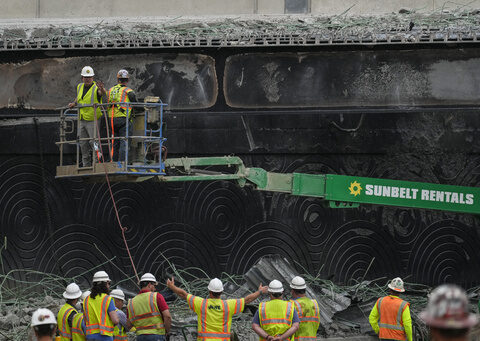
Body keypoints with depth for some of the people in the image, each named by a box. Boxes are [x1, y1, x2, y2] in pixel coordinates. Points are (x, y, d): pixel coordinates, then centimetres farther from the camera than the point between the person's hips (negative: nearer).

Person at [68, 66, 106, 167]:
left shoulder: (96, 87, -11)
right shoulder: (79, 87, 9)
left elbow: (102, 93, -34)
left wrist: (102, 89, -58)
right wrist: (73, 103, 6)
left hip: (92, 120, -7)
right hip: (81, 120, 7)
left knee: (93, 142, -13)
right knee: (83, 144, 9)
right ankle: (86, 165, 17)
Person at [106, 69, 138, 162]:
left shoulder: (110, 90, 12)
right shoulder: (127, 90, -4)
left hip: (112, 119, 5)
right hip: (123, 119, -5)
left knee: (114, 143, 12)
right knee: (124, 143, -5)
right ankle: (122, 163, -13)